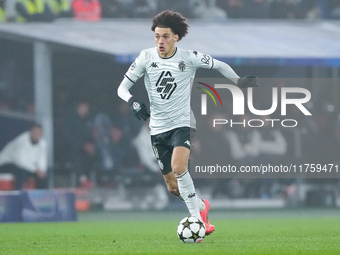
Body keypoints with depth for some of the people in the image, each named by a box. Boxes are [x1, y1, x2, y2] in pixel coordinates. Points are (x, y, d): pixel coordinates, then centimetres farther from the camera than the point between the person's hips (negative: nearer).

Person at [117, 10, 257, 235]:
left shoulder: (189, 58, -9)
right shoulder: (146, 57, -5)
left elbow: (219, 65, 6)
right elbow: (122, 87, -1)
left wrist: (238, 81, -7)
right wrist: (132, 101, -22)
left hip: (182, 123, -3)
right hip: (158, 128, 3)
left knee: (178, 166, -31)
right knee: (173, 186, 7)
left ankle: (197, 217, -21)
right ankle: (202, 206, 36)